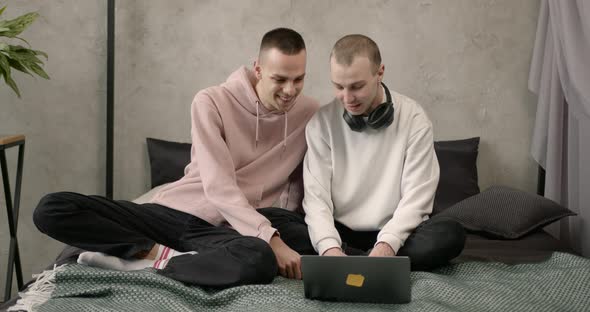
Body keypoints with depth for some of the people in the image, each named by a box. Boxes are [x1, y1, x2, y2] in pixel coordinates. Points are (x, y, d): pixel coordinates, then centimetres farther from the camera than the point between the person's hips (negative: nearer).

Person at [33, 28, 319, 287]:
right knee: (52, 209, -17)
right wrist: (271, 238, -28)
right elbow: (218, 187, -17)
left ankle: (148, 260, -19)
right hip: (173, 213, 0)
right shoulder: (211, 102, -6)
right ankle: (167, 254, -21)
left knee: (258, 261, -41)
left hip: (232, 228, 1)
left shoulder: (311, 114, 2)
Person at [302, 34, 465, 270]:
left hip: (395, 235, 1)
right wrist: (330, 247, -28)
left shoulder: (413, 118, -5)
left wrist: (387, 244, -27)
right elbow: (316, 197, -8)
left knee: (451, 234, -29)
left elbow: (416, 197, -9)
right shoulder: (321, 123, -3)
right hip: (341, 234, 0)